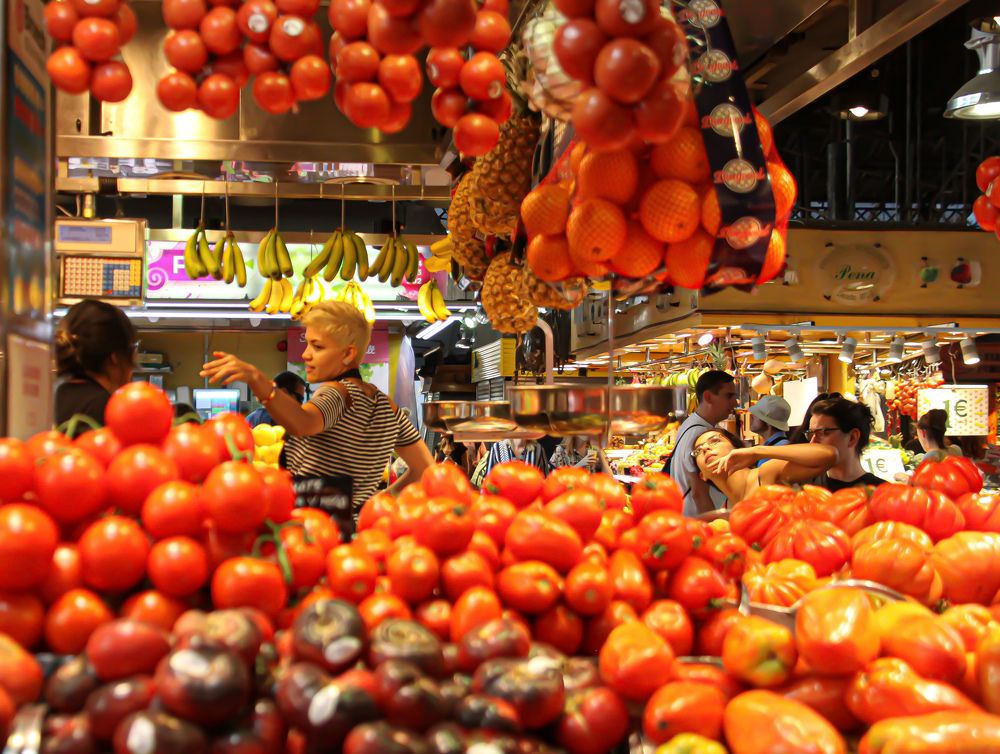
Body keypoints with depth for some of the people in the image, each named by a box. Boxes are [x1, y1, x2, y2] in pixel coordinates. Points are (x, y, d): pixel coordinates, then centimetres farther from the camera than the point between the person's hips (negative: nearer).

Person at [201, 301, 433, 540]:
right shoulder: (385, 404, 14)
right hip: (355, 532, 9)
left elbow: (302, 423, -35)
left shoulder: (338, 392, -11)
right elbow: (426, 468, 18)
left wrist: (257, 381, -48)